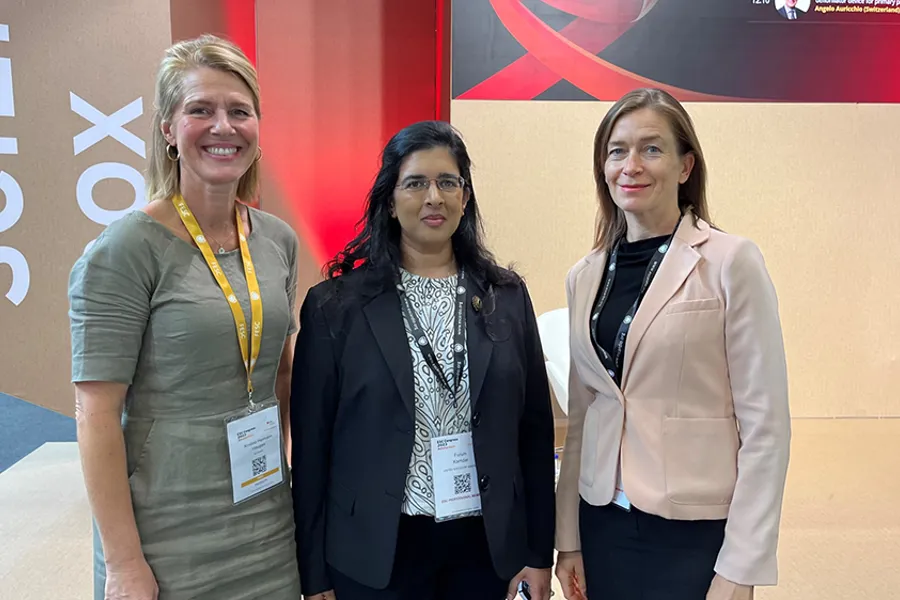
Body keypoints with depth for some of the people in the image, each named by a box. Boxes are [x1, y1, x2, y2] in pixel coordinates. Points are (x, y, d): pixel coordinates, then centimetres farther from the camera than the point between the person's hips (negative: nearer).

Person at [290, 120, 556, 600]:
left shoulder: (507, 297, 0)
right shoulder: (335, 305, -7)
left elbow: (535, 430, 3)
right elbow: (312, 444, -4)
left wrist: (538, 553, 3)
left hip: (487, 545, 2)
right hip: (375, 553, -2)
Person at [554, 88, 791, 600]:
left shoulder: (732, 263, -10)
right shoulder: (584, 276, 3)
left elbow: (765, 423, -11)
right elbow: (580, 415, 7)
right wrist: (568, 537, 8)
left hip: (696, 531, -4)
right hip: (604, 524, 5)